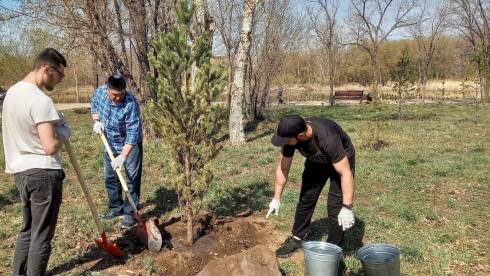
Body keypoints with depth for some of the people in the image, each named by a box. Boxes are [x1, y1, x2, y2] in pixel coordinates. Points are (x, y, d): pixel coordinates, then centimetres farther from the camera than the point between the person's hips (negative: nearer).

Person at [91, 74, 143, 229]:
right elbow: (95, 105, 11)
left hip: (130, 145, -6)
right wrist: (96, 121, -7)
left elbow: (133, 133, -33)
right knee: (110, 177, 15)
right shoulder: (99, 92, -14)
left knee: (132, 179, -4)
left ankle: (129, 213, 6)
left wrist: (122, 156, -37)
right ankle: (115, 207, 31)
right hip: (111, 144, 6)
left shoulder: (131, 104, -33)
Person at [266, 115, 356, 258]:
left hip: (341, 161, -5)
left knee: (335, 205, -11)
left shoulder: (328, 137, -44)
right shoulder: (290, 135, -26)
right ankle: (297, 238, 23)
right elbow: (283, 168, -12)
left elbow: (345, 173, -40)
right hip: (316, 161, 5)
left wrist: (347, 208, -42)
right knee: (306, 198, 7)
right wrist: (276, 198, -10)